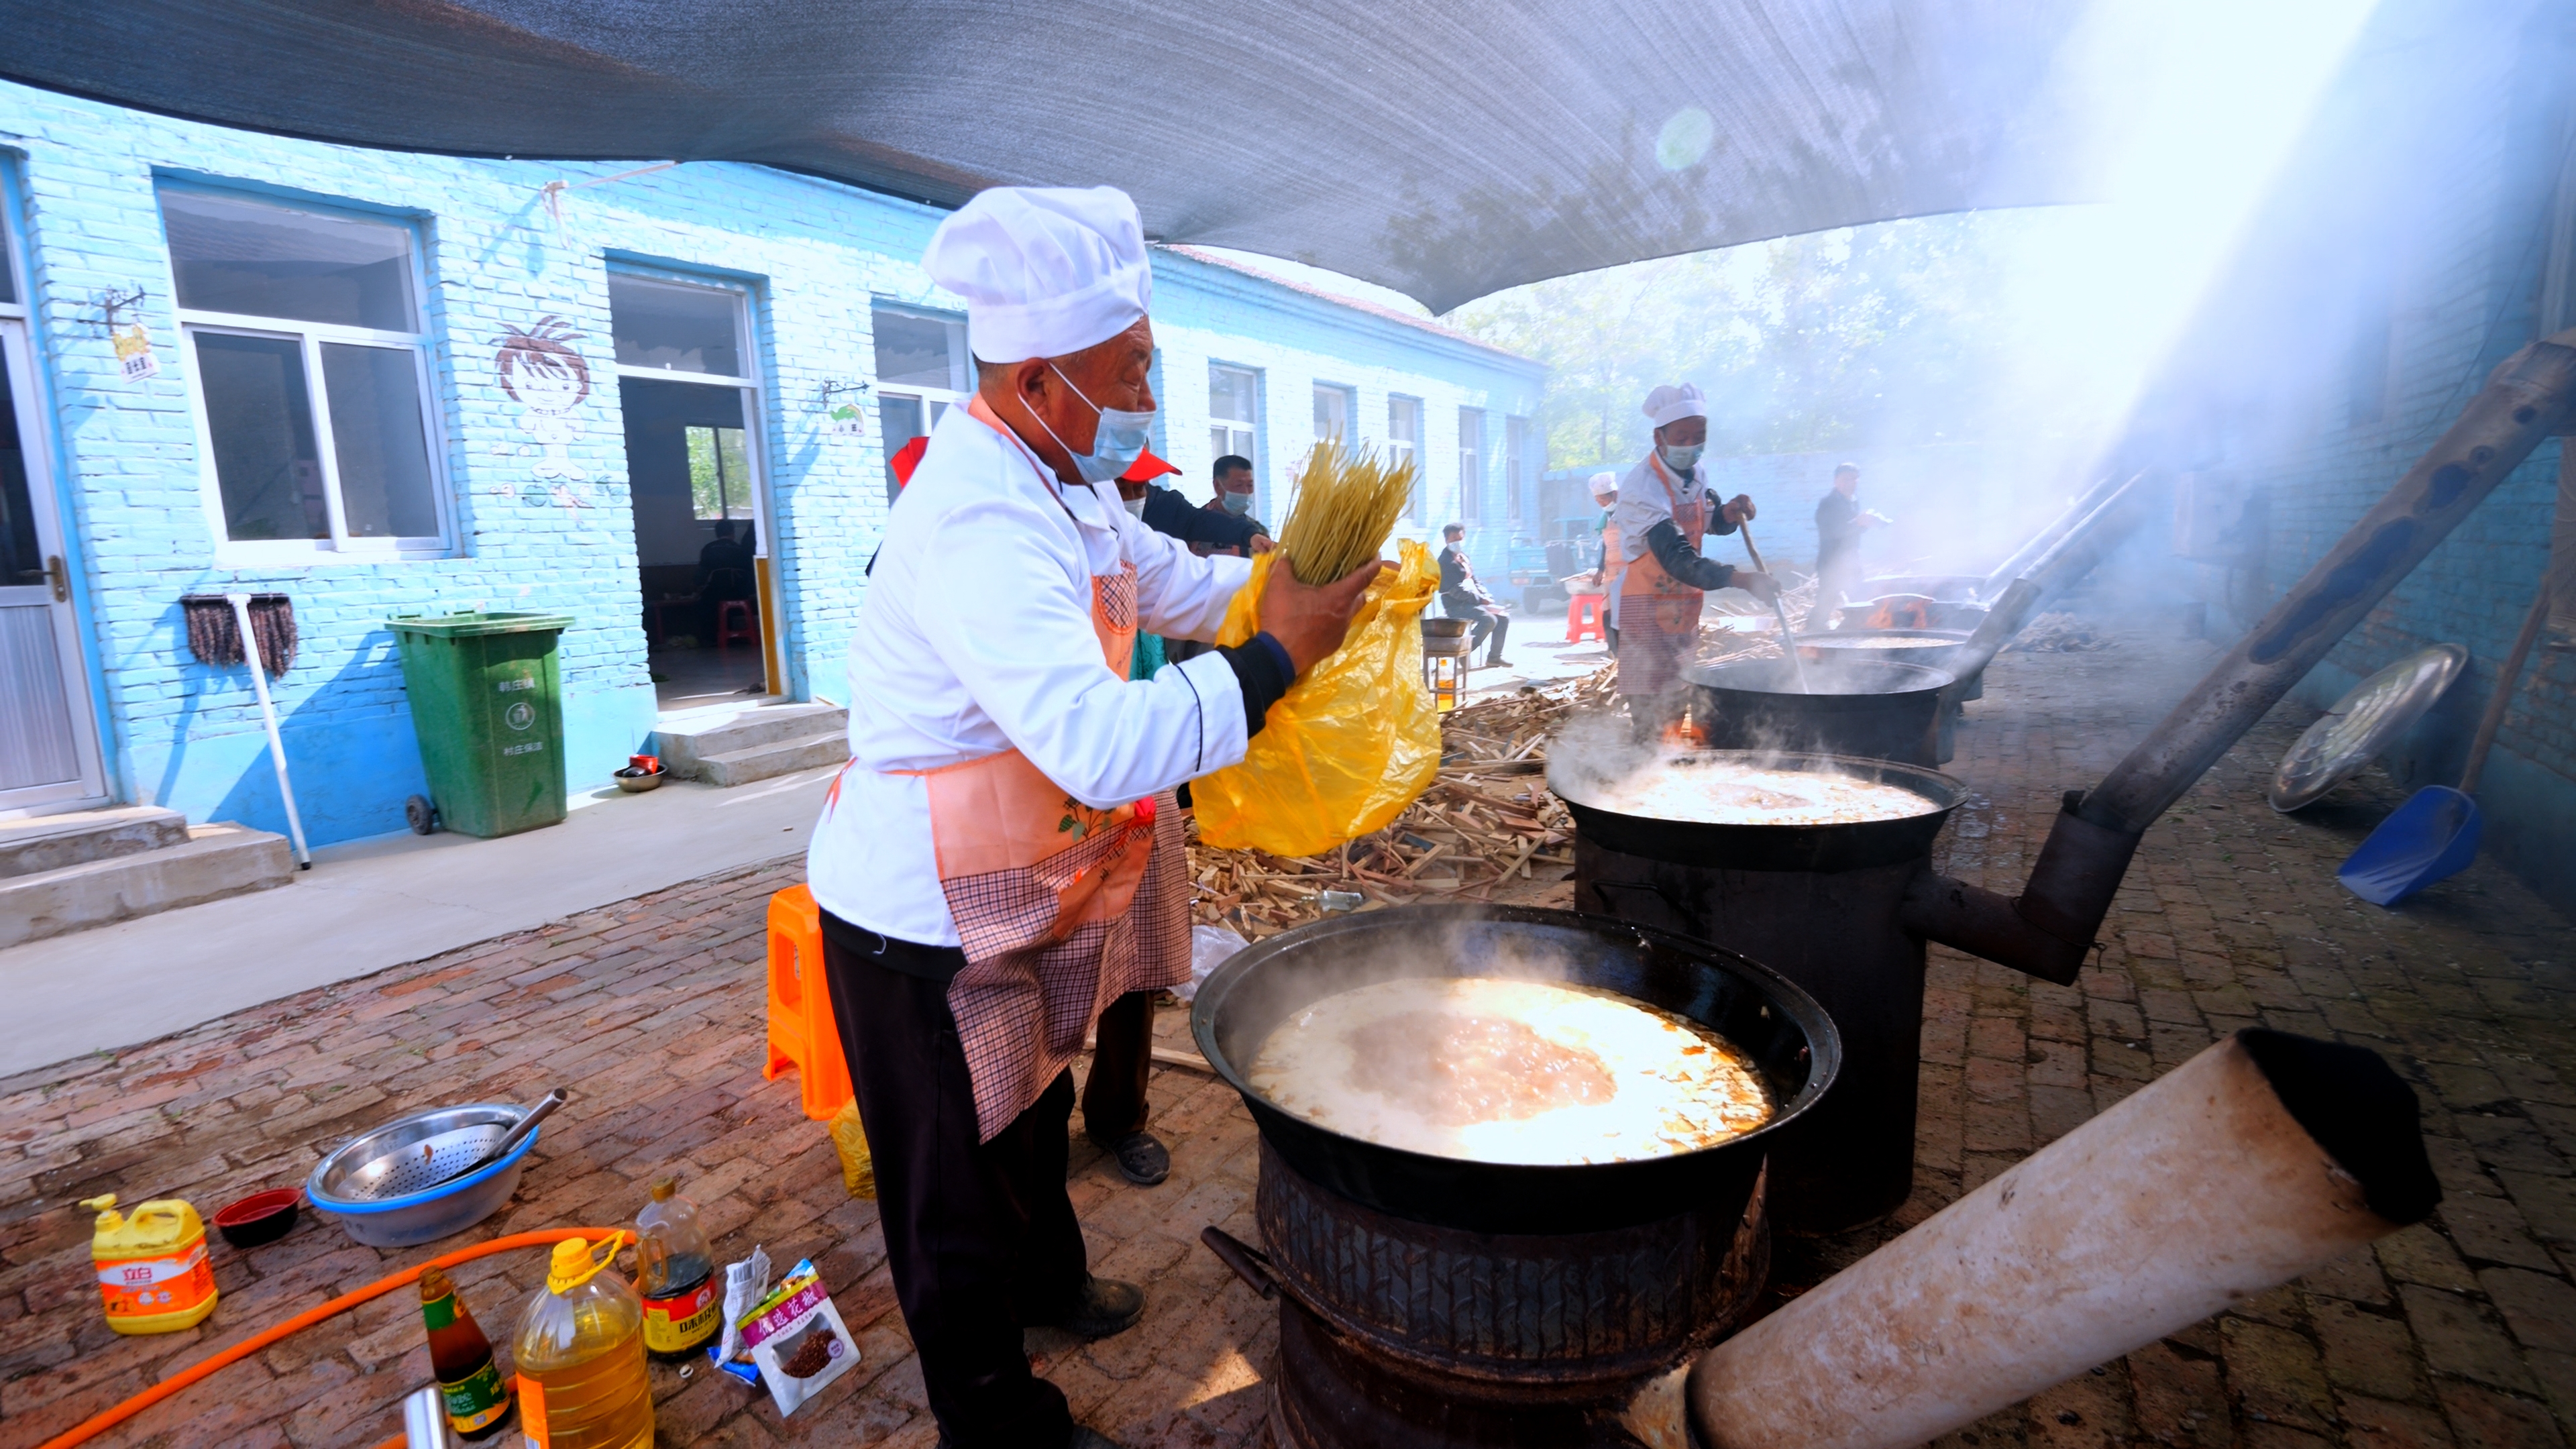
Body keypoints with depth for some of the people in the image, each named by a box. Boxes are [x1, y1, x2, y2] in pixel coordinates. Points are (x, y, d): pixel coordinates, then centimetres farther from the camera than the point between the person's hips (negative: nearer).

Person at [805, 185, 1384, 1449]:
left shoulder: (1061, 479, 1)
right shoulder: (978, 522, -32)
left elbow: (1173, 583, 16)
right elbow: (1103, 742, -44)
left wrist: (1285, 575, 1)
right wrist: (1277, 656, -34)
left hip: (1016, 892, 10)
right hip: (923, 916, -10)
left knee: (1032, 1106, 30)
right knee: (957, 1180, 12)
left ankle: (1047, 1276, 57)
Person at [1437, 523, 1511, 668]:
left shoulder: (1463, 558, 16)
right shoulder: (1446, 562, -12)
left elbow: (1474, 582, 21)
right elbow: (1456, 591, -20)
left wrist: (1485, 596, 3)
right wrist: (1480, 599, -19)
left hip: (1473, 602, 9)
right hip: (1456, 607, -9)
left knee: (1503, 616, 3)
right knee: (1489, 619, -27)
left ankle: (1494, 657, 6)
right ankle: (1465, 652, -18)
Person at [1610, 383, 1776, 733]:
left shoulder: (1693, 471, 4)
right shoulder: (1642, 488, -23)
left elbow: (1711, 524, 19)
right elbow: (1677, 560, -33)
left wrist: (1729, 513, -5)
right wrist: (1741, 579, -43)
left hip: (1684, 608, 8)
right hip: (1646, 612, -8)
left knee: (1680, 707, 13)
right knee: (1652, 720, -11)